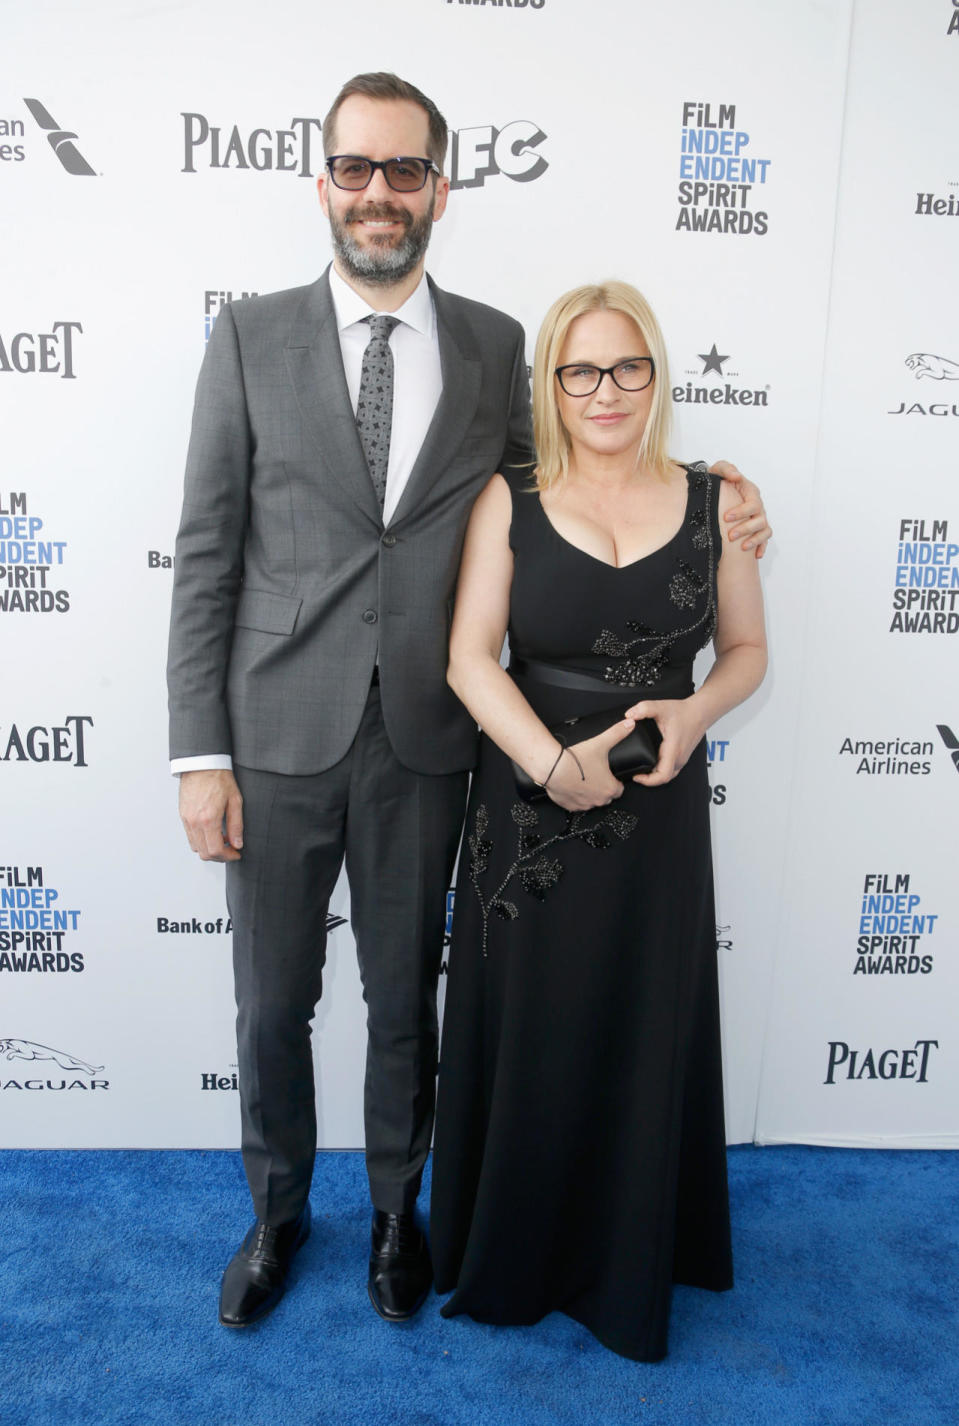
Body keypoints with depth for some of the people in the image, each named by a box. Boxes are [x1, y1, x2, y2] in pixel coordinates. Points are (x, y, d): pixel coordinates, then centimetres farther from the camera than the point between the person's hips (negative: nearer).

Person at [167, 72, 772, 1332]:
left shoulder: (495, 348, 4)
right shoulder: (251, 338, -1)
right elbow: (207, 554, -3)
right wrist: (200, 753, -6)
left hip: (424, 744, 1)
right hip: (279, 735, 0)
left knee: (405, 999, 17)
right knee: (272, 1004, 15)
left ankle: (396, 1208, 44)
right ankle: (277, 1212, 42)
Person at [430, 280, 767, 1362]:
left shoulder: (713, 503, 2)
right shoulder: (510, 501, -2)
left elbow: (746, 649, 9)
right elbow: (469, 659, -7)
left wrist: (693, 711, -12)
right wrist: (554, 761, -22)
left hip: (657, 809, 1)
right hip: (526, 802, -1)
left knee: (641, 1034, 13)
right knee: (527, 1032, 11)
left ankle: (626, 1268, 38)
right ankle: (509, 1258, 38)